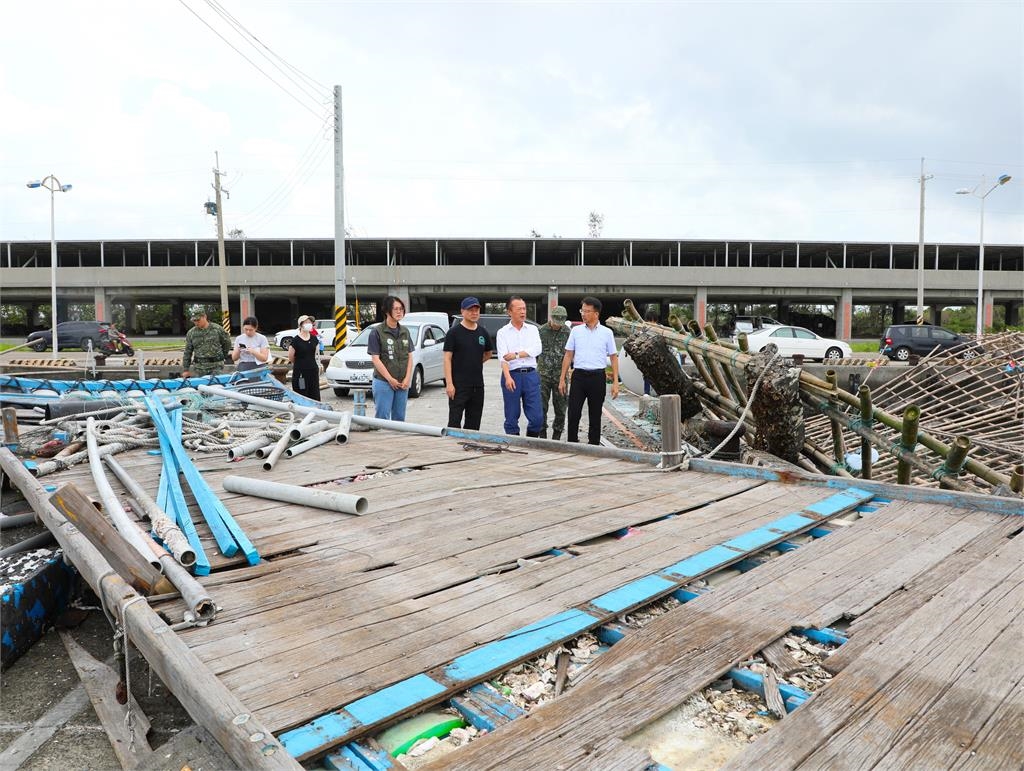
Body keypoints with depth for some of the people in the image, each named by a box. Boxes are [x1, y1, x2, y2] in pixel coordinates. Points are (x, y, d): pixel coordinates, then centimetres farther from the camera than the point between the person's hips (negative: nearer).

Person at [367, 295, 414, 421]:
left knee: (399, 418, 11)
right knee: (383, 417, -3)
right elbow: (375, 358, -9)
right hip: (383, 382, -5)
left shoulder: (405, 331, 9)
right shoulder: (377, 332, -6)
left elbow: (409, 356, 10)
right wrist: (390, 379, -12)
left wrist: (407, 378, -2)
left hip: (403, 383, 5)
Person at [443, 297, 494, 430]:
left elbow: (488, 353, 26)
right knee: (455, 421, -5)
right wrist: (449, 383, -16)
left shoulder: (482, 332, 11)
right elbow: (447, 358, -9)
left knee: (474, 423, 10)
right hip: (458, 384, -5)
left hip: (478, 385, 5)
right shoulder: (454, 332, -5)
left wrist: (474, 363, 11)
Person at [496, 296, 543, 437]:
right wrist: (508, 377, -24)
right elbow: (503, 357, -10)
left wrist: (516, 355, -12)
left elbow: (537, 349, -5)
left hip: (531, 375, 2)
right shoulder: (503, 332, 3)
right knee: (511, 418, 4)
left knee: (537, 417, -1)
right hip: (511, 375, -2)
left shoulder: (532, 329, 11)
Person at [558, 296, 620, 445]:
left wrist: (615, 382, -3)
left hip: (597, 377, -1)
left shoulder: (607, 333, 2)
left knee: (595, 416, 7)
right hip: (579, 375, 1)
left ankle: (594, 445, 17)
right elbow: (568, 355, 9)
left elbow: (613, 357, 3)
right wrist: (562, 379, 5)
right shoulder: (576, 331, 6)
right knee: (573, 413, -3)